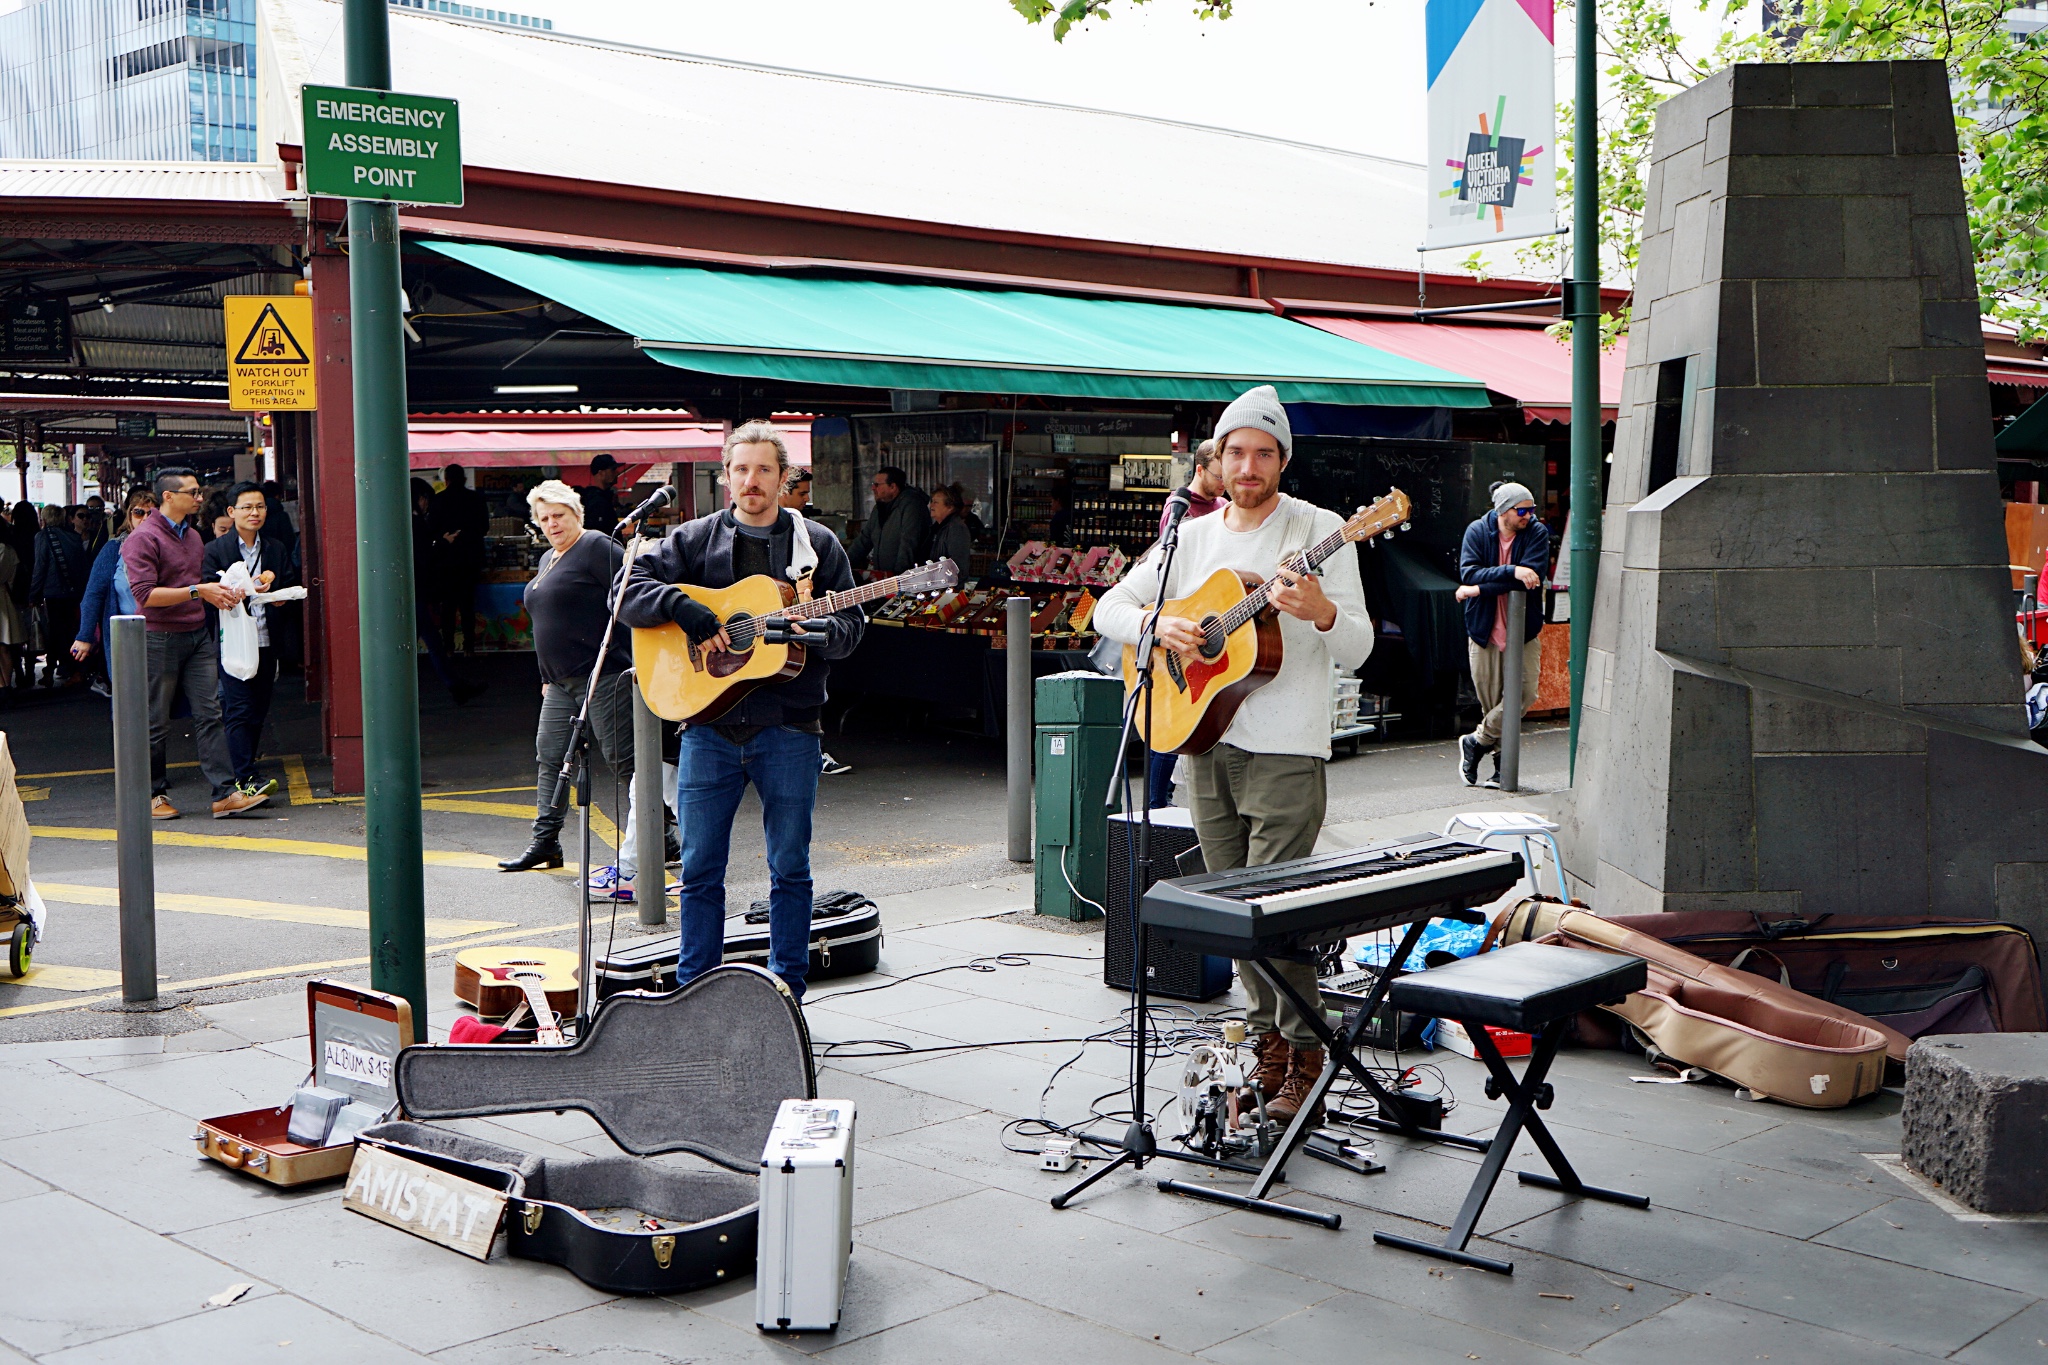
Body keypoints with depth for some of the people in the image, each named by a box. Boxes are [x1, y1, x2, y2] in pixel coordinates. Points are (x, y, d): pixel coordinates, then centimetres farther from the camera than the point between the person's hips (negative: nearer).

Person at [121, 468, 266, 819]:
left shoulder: (192, 536, 16)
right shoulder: (143, 538, -10)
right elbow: (145, 593, -19)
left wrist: (220, 593, 8)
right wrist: (198, 591, -21)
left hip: (198, 635, 7)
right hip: (160, 638, -7)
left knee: (209, 714, -1)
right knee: (155, 722, 4)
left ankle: (225, 794, -5)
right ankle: (153, 795, 16)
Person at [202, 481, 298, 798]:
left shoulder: (277, 549, 15)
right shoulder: (215, 550, 2)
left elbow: (293, 588, 13)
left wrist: (273, 581, -6)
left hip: (267, 641, 5)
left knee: (258, 711, 7)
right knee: (239, 710, -10)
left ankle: (243, 775, 15)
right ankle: (246, 778, -13)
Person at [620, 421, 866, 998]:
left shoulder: (817, 545, 7)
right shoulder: (694, 540, 8)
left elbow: (851, 621, 4)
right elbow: (627, 592, 2)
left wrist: (815, 632, -17)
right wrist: (681, 606, -15)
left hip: (789, 729, 0)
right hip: (709, 728, 1)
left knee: (790, 868, 5)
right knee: (699, 869, 5)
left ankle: (787, 991, 17)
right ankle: (695, 991, 17)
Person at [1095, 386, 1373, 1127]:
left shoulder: (1317, 530, -5)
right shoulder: (1194, 537, 10)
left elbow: (1358, 649, -9)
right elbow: (1109, 607, 13)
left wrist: (1322, 612, -30)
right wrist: (1159, 627, -8)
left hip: (1286, 752, -6)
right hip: (1208, 743, 6)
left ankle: (1305, 1058, 0)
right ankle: (1268, 1041, 24)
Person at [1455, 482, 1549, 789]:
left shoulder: (1537, 533, -4)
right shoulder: (1477, 531, -1)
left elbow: (1532, 577, -17)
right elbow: (1468, 572, -15)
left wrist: (1479, 589, -18)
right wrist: (1512, 571, -26)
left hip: (1523, 628, 0)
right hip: (1484, 628, 0)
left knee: (1525, 692, -11)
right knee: (1490, 701, 2)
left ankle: (1477, 742, 7)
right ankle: (1502, 763, 16)